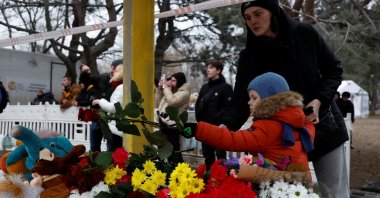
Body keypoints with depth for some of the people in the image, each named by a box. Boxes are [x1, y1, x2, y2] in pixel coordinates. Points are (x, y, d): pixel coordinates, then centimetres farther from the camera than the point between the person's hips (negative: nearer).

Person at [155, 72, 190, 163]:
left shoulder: (184, 93, -6)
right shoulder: (170, 91, 19)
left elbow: (172, 102, -24)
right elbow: (157, 104, 22)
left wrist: (165, 87, -13)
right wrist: (159, 89, 12)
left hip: (172, 125, -8)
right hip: (163, 124, 8)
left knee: (174, 150, -8)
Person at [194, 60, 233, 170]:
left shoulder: (226, 87, -5)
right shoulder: (204, 87, 16)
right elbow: (198, 105, 18)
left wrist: (218, 119, -19)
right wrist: (199, 118, 4)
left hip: (219, 127, -6)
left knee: (220, 155, 0)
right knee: (207, 155, 14)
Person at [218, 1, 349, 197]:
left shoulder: (305, 34, -8)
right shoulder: (249, 56, -9)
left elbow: (334, 70, 2)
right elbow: (240, 101, -16)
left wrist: (319, 100, -15)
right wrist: (225, 126, -35)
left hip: (323, 126, 1)